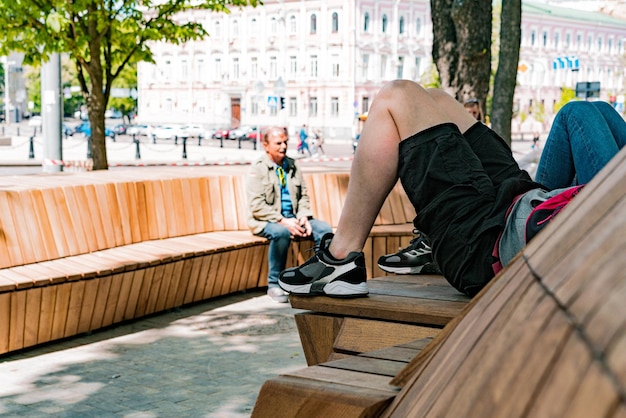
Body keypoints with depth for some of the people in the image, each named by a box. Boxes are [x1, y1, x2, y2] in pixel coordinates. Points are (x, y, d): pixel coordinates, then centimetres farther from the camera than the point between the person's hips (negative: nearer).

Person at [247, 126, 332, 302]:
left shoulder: (293, 166, 13)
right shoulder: (257, 170, -6)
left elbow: (304, 195, 14)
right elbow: (257, 206, -14)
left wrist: (304, 217, -6)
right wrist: (282, 221, -22)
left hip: (292, 218, 6)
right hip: (266, 221, -6)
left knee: (324, 228, -16)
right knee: (281, 232, -38)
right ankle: (274, 284, -23)